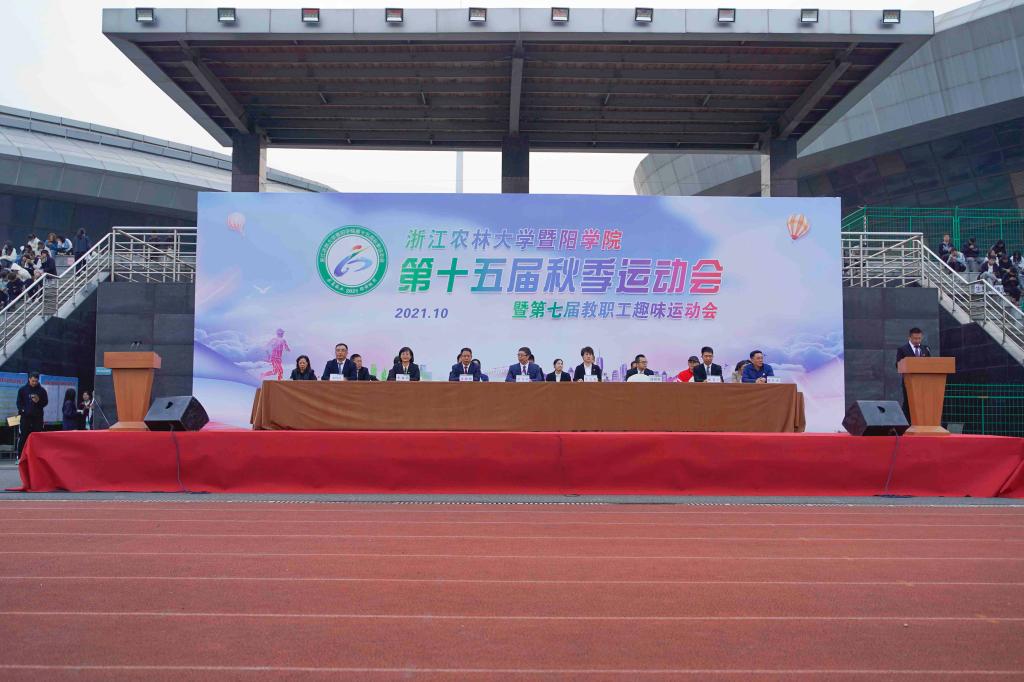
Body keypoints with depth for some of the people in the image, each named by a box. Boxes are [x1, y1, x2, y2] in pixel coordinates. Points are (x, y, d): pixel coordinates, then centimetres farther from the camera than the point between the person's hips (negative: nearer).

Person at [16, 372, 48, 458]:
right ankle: (20, 457, 4)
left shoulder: (42, 390, 5)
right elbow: (19, 402, 8)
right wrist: (21, 410, -7)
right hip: (25, 416, 0)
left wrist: (39, 401, -12)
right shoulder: (22, 389, 6)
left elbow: (46, 402, 8)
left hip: (38, 417, 0)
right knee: (23, 437, 0)